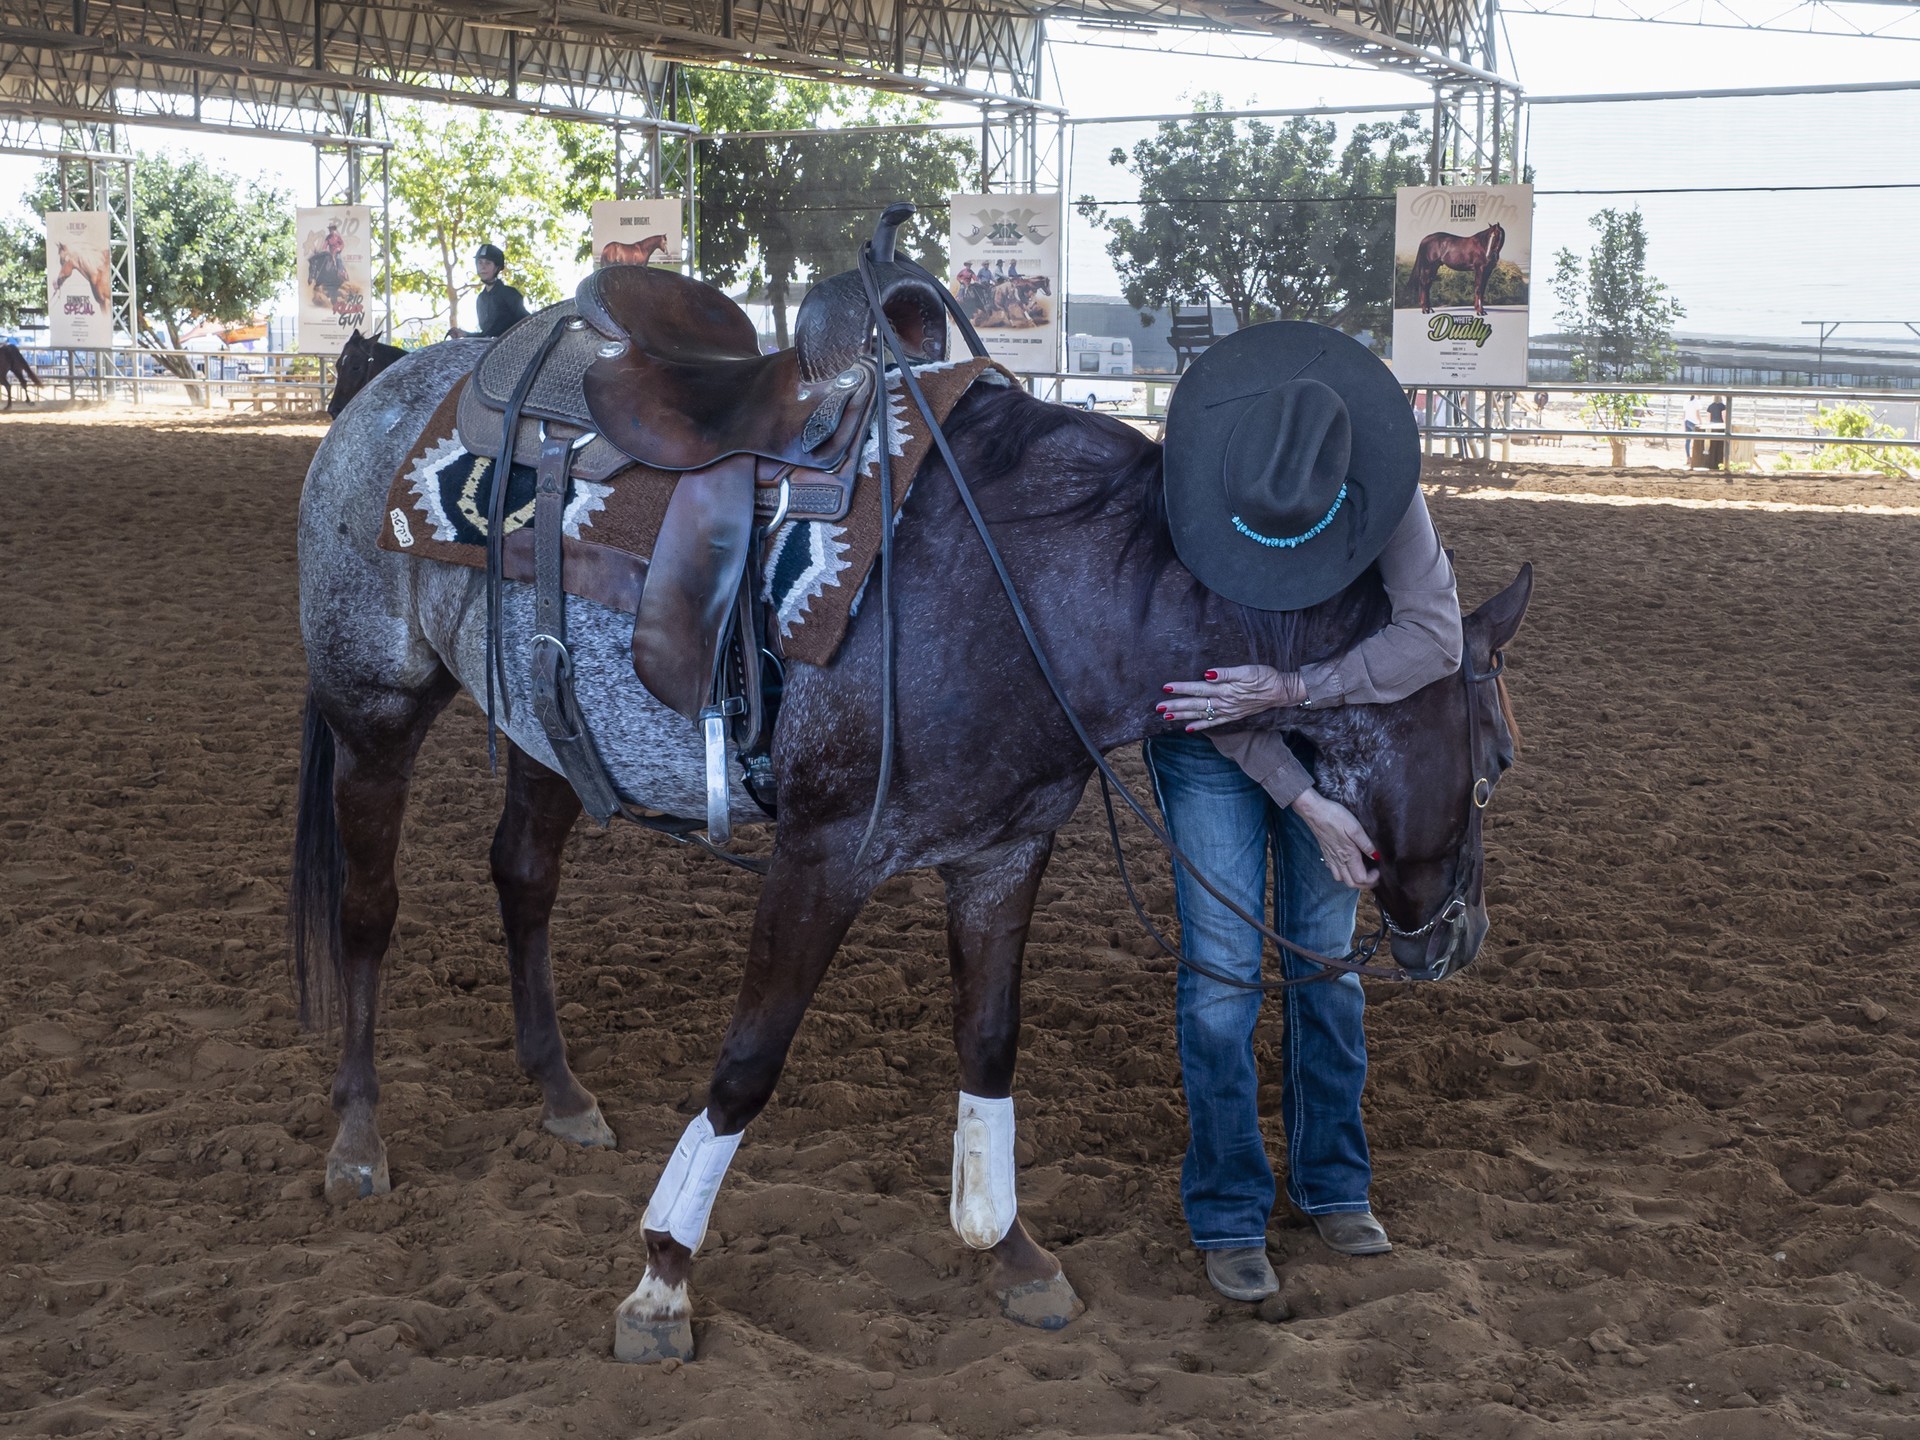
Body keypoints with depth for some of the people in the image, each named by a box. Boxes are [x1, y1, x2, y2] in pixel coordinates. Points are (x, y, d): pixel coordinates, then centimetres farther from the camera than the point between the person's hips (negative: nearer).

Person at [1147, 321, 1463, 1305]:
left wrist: (1289, 689, -39)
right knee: (1222, 973, -5)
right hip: (1215, 752, -2)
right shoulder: (1190, 498, -27)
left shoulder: (1385, 495, -25)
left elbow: (1435, 640, -32)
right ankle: (1226, 1214, 8)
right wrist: (1304, 802, -24)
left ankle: (1332, 1181, 26)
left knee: (1326, 964, 9)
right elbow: (1197, 671, -21)